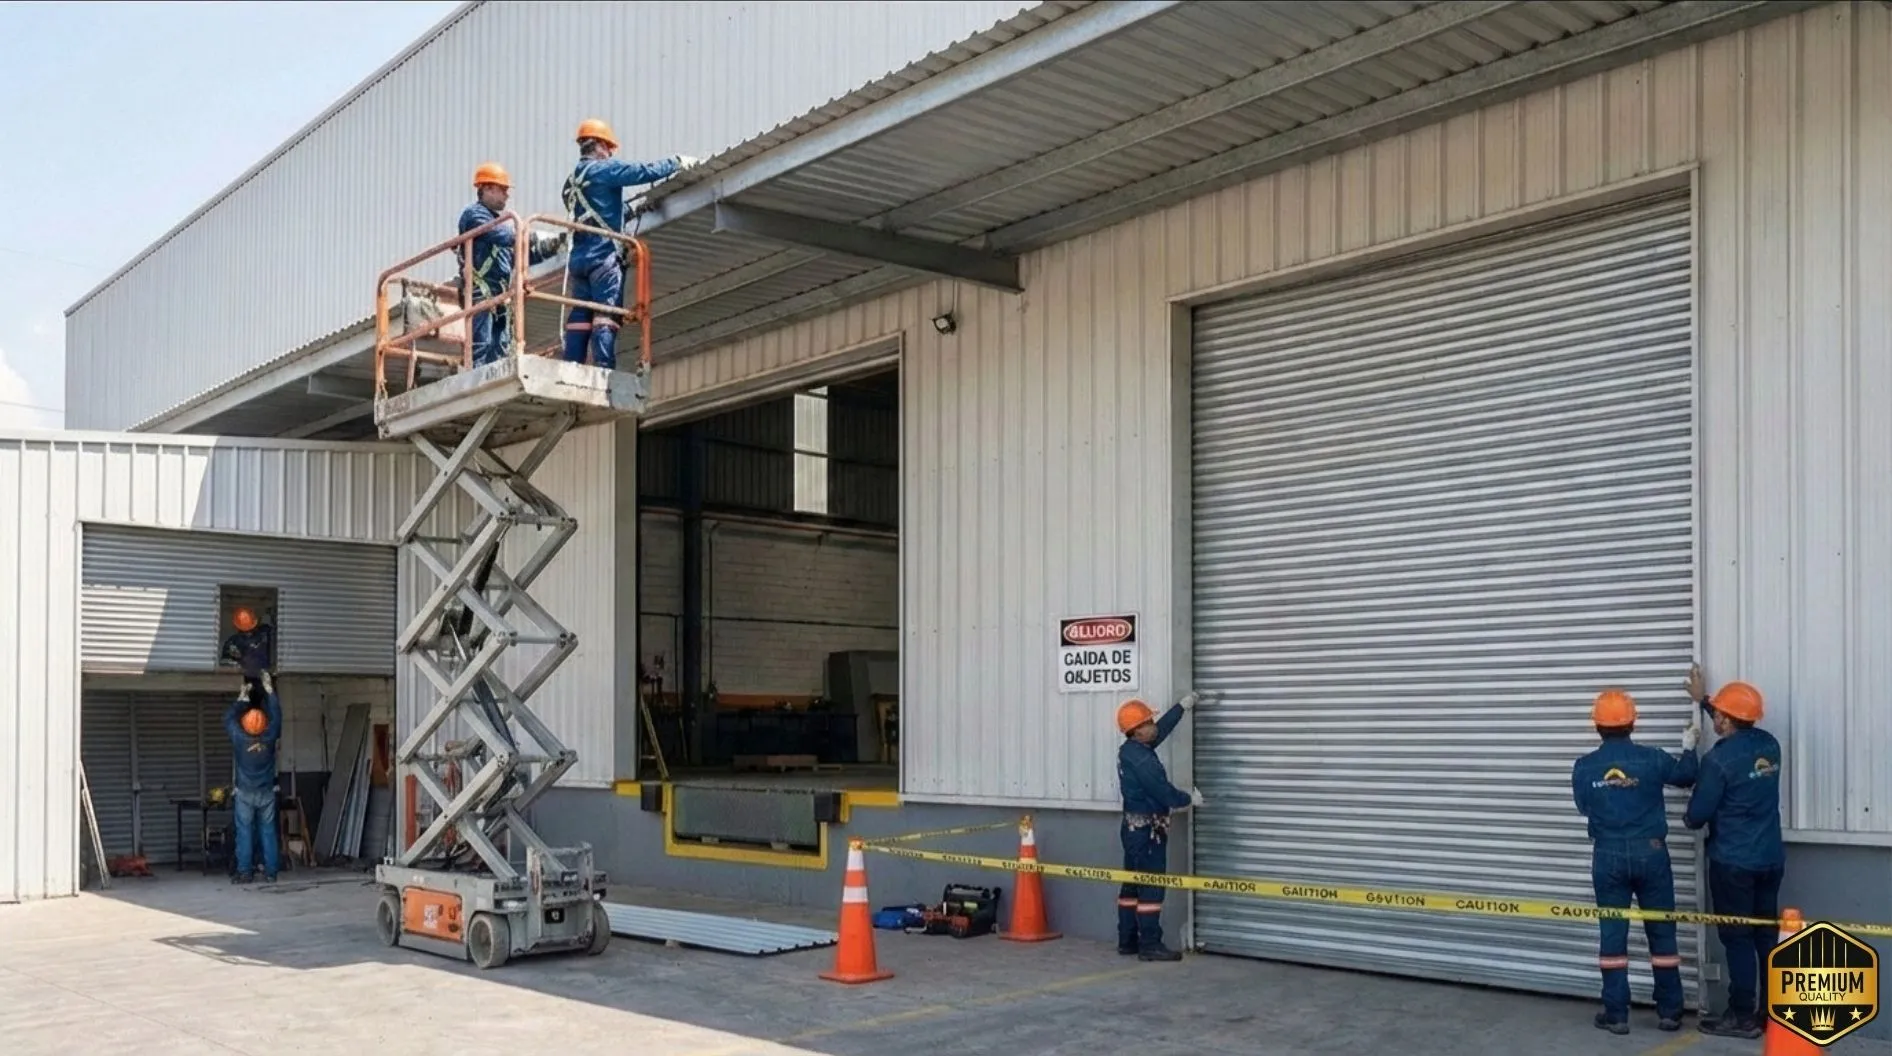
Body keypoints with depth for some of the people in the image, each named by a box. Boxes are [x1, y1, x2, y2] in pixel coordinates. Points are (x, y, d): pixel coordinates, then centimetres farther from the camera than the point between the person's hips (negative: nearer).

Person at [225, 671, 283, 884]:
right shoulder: (269, 737, -10)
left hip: (245, 794, -1)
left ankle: (244, 872, 1)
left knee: (245, 832, 2)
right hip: (267, 793, 1)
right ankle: (270, 872, 4)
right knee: (268, 831, 4)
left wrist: (242, 697, 12)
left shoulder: (239, 738, -13)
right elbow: (276, 715, 5)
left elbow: (228, 718, 4)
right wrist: (269, 689, 12)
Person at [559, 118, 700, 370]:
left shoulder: (572, 181, 21)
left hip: (579, 257, 8)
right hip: (604, 255, -8)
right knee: (607, 315, -13)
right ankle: (604, 372, -21)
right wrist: (678, 163, 5)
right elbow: (643, 171, -7)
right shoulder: (604, 169, -4)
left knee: (579, 318, 5)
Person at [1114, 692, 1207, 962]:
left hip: (1134, 827, 10)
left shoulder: (1130, 750, 9)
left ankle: (1127, 941, 14)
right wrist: (1190, 799, -2)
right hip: (1147, 830, -10)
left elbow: (1163, 728, 22)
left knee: (1132, 885, 11)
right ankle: (1150, 945, -7)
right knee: (1151, 887, -8)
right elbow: (1163, 792, -20)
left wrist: (1185, 704, 27)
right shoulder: (1140, 759, -22)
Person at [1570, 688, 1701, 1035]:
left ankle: (1616, 1014, 7)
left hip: (1608, 857, 0)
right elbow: (1687, 775, 12)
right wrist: (1689, 746, 30)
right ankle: (1669, 1012, 17)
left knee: (1612, 933, 6)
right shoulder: (1652, 758, -8)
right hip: (1649, 852, 0)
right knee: (1661, 931, 10)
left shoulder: (1584, 767, -8)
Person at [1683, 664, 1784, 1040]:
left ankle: (1743, 1017, 5)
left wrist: (1688, 818, 11)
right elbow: (1738, 730, 27)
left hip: (1733, 863, -7)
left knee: (1737, 939, 1)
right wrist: (1703, 699, 36)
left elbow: (1697, 814, -13)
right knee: (1767, 935, 12)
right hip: (1770, 859, 7)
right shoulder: (1768, 744, 3)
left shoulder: (1718, 759, -18)